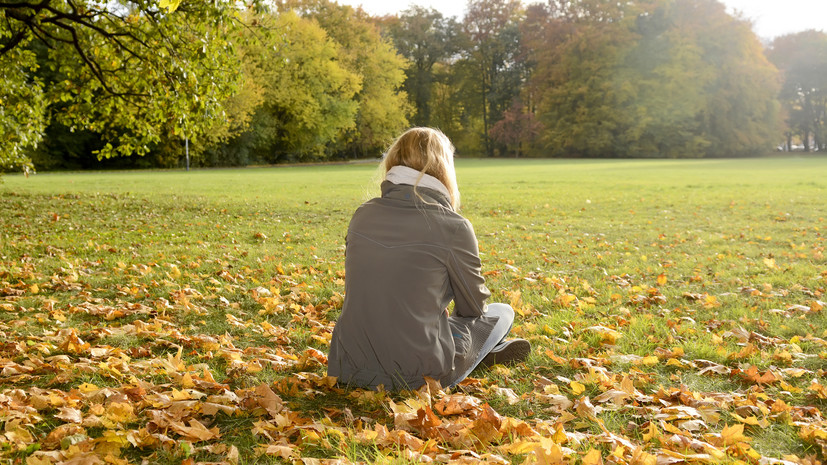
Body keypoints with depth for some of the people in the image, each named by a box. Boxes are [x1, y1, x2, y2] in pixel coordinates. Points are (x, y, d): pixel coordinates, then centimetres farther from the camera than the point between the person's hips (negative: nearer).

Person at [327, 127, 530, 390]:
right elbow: (474, 307, 3)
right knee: (502, 312, 18)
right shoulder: (454, 227, -12)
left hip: (350, 369, 5)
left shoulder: (362, 215, 2)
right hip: (417, 375, -5)